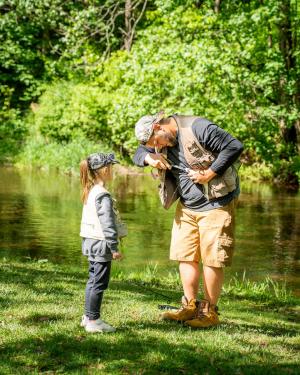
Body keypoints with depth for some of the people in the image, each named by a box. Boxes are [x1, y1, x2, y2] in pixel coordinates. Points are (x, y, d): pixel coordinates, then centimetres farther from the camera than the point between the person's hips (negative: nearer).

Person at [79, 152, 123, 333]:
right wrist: (114, 247, -18)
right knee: (99, 283, -4)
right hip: (101, 244, -10)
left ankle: (88, 316, 24)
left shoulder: (90, 192, 12)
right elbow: (107, 223, -21)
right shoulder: (103, 196, -19)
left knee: (93, 280, 17)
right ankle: (93, 320, -1)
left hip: (91, 243, 10)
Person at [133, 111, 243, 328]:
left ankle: (210, 312, 5)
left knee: (212, 259, -3)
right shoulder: (161, 140, 5)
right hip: (187, 207, 8)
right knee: (185, 256, 7)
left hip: (216, 204, -8)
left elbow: (235, 147, -22)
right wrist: (149, 158, -12)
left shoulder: (197, 128, -20)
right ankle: (190, 307, 16)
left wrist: (210, 173, -22)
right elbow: (138, 154, 12)